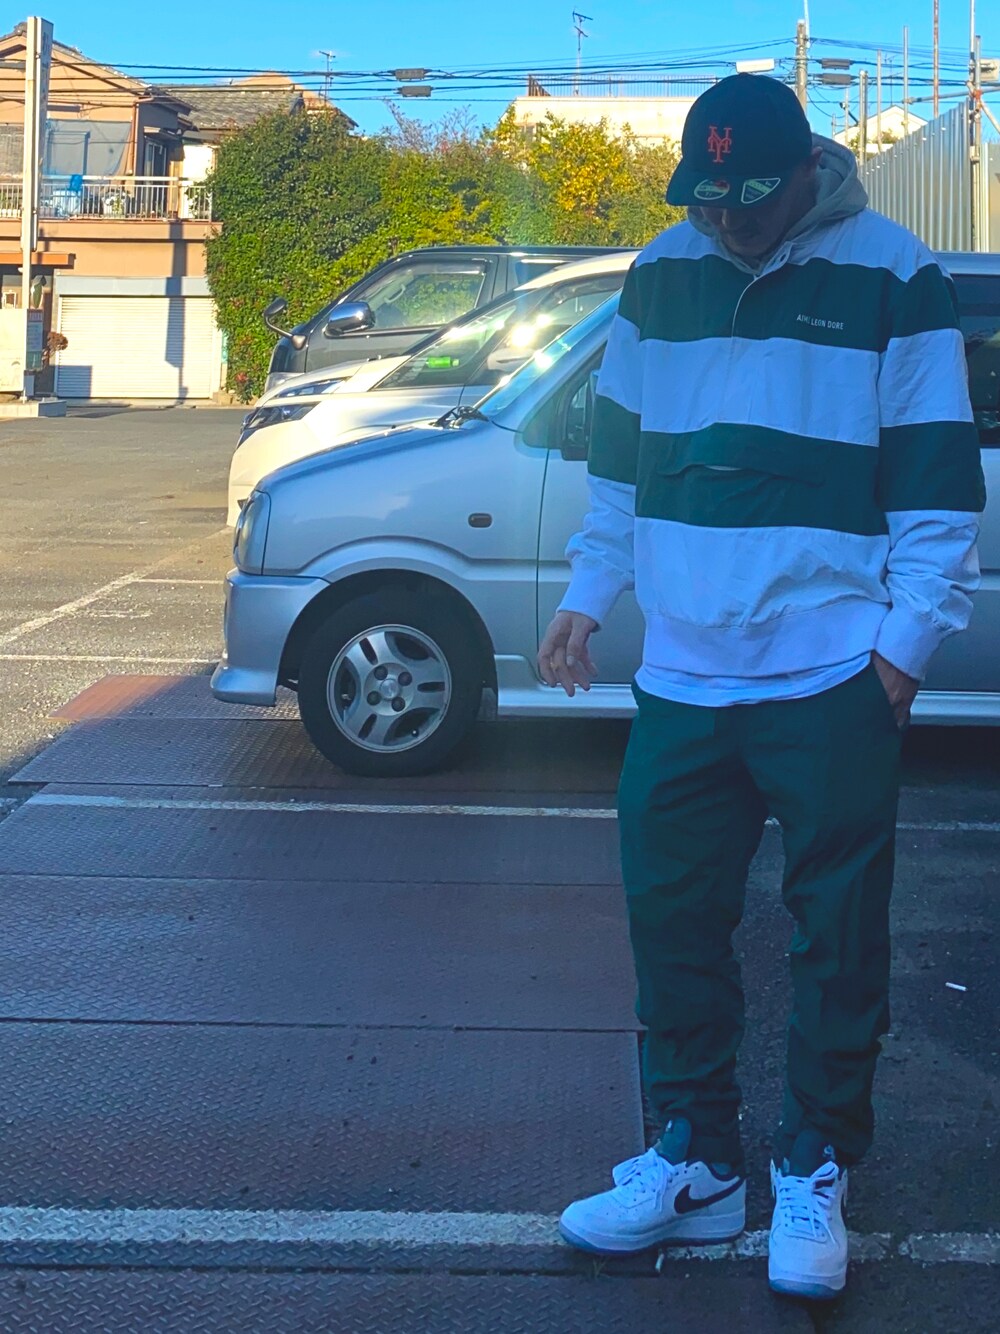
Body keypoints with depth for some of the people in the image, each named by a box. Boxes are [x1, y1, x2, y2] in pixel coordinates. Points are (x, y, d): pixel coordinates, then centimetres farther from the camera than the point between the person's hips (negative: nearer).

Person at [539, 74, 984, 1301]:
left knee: (838, 934, 2)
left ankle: (814, 1174, 17)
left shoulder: (893, 280, -4)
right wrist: (587, 596, 15)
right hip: (683, 678, 5)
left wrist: (909, 637, -9)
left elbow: (940, 475, -4)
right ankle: (694, 1161, 23)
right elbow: (619, 453, 18)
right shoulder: (659, 277, 9)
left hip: (833, 680, -4)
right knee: (672, 918, 9)